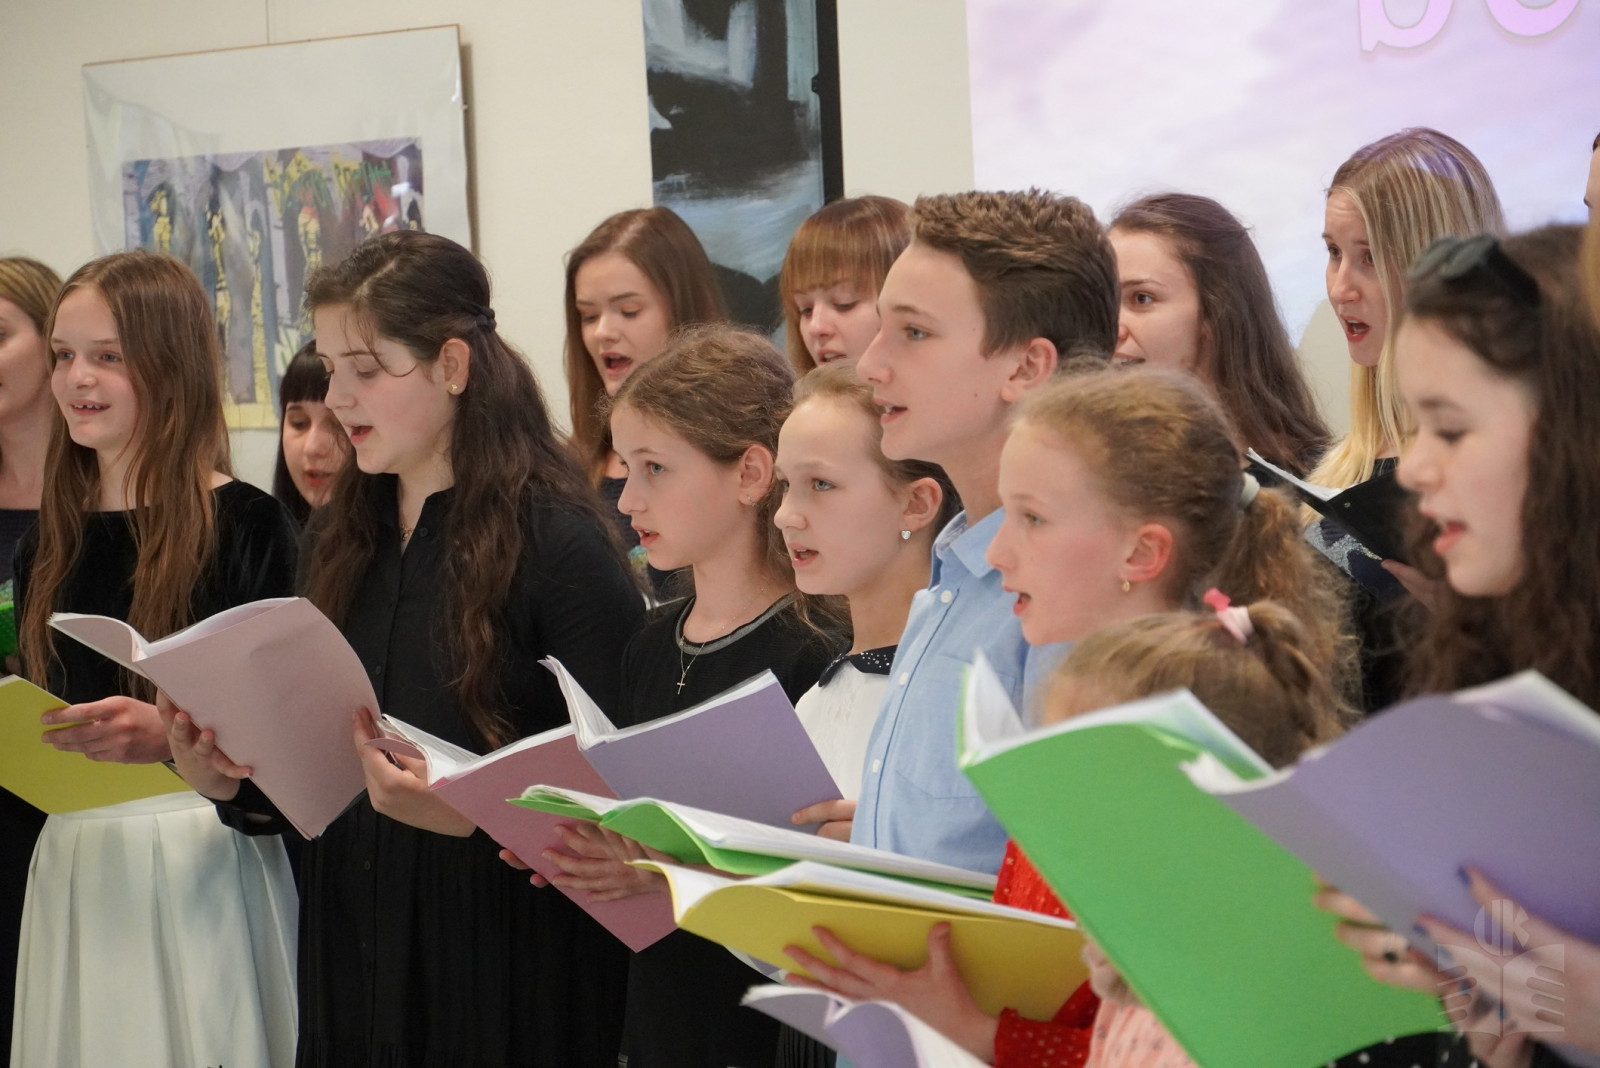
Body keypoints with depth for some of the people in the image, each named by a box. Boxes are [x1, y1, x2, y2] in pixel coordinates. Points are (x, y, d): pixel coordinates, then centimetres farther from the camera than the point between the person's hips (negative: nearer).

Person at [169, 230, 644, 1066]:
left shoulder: (558, 542, -11)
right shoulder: (343, 537, 10)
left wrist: (471, 812, -28)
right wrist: (232, 782, -3)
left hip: (507, 967, -6)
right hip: (351, 952, 6)